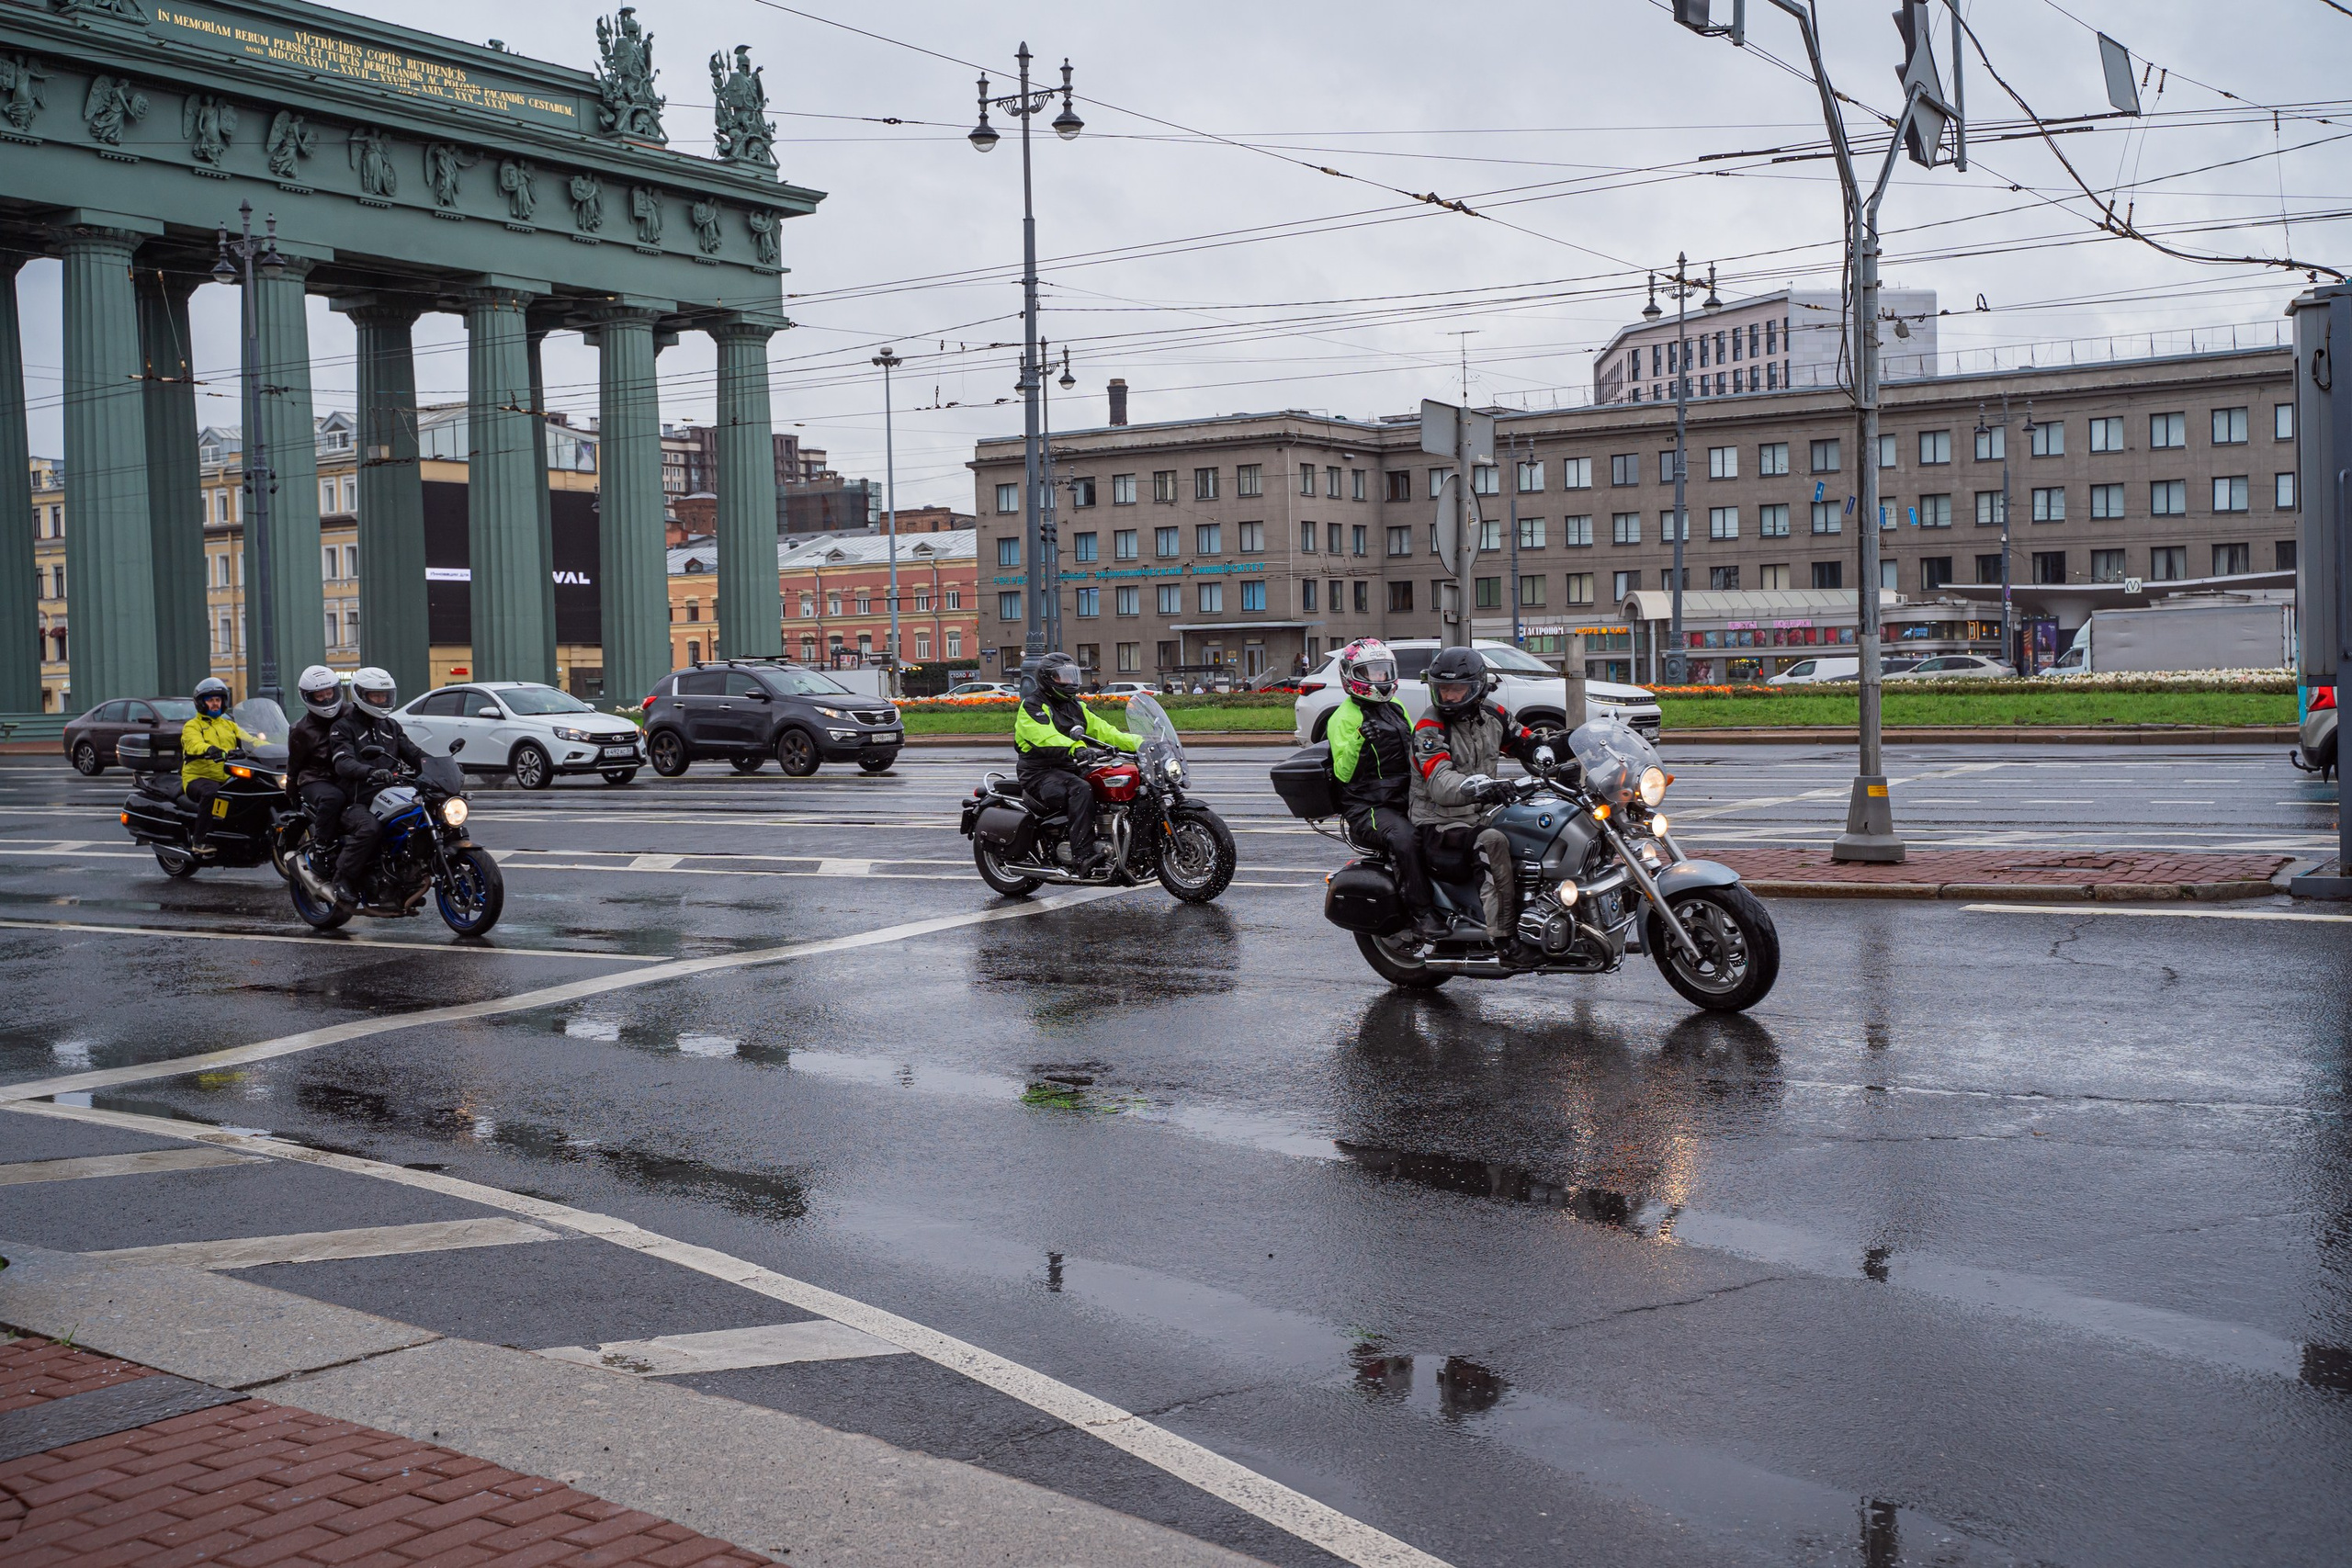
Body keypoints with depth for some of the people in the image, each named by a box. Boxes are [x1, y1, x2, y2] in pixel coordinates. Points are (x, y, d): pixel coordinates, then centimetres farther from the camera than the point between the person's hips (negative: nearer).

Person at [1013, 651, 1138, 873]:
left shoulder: (1076, 707, 20)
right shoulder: (1031, 706, -5)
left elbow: (1103, 730, 13)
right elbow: (1045, 736, -23)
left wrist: (1139, 743, -2)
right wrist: (1076, 748, -41)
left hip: (1072, 769, 8)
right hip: (1041, 773, -8)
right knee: (1081, 790, -36)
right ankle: (1083, 855, -42)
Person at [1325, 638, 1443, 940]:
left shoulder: (1396, 708, 20)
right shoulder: (1344, 717, -4)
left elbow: (1414, 750, 36)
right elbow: (1343, 773, -12)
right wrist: (1357, 742, -27)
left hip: (1404, 800, 8)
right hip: (1368, 809, -8)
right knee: (1404, 838, -36)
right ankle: (1422, 915, -34)